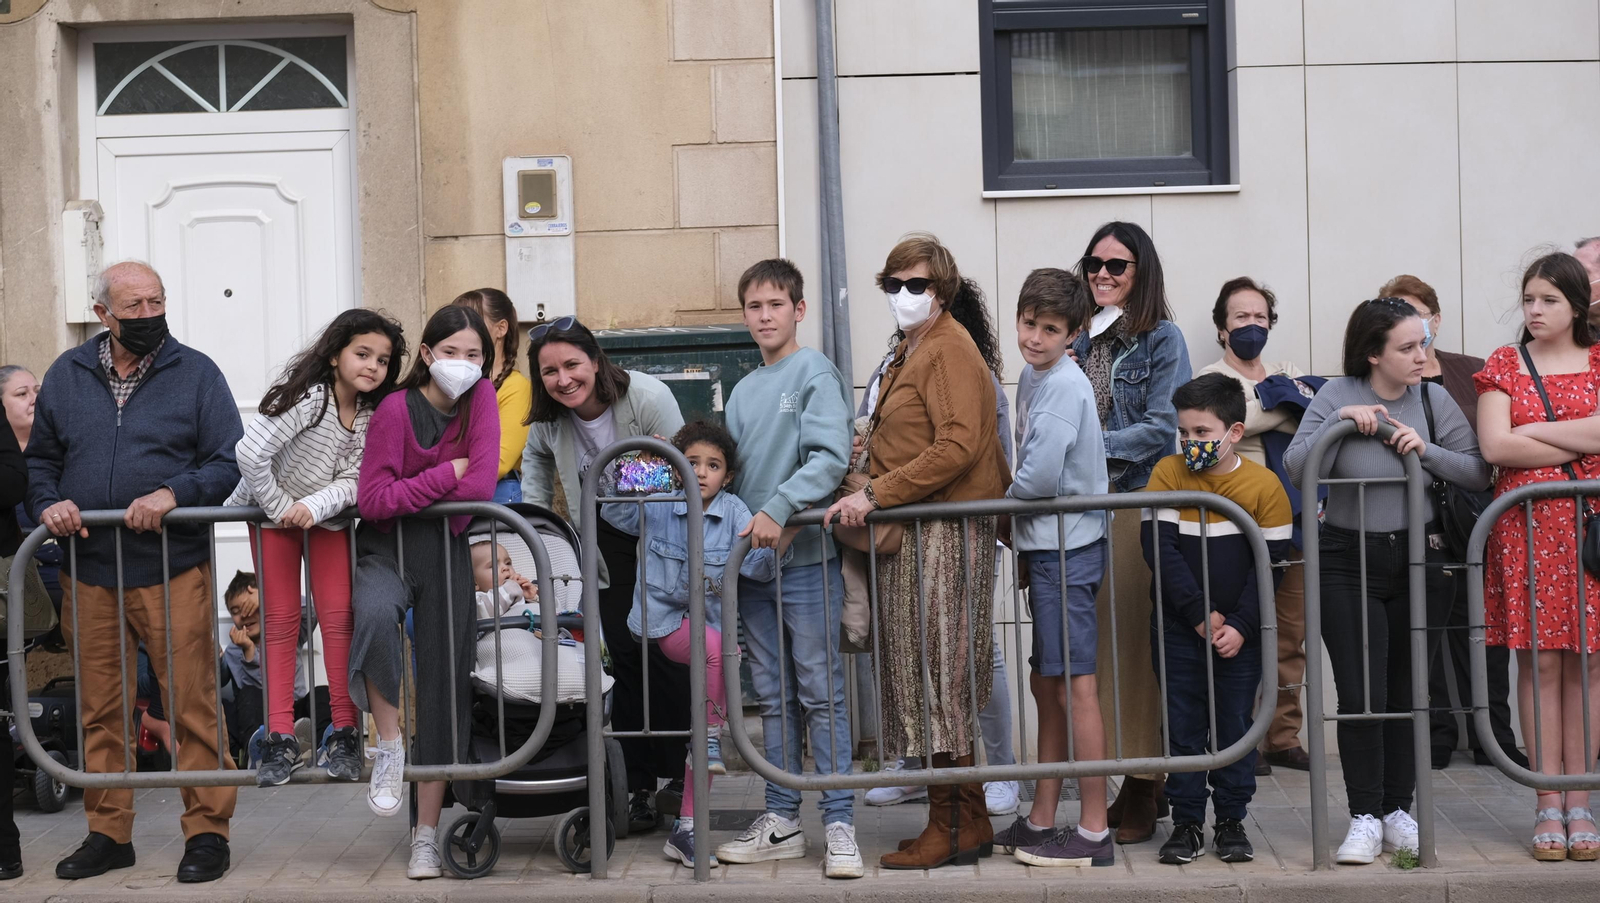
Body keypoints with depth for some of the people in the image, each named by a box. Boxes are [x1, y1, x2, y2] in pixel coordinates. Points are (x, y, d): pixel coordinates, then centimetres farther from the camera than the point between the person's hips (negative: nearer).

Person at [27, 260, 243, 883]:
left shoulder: (195, 372, 1)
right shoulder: (65, 376, 11)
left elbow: (229, 462, -3)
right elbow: (40, 458, 16)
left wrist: (172, 494, -18)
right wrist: (48, 503, -4)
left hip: (173, 568, -3)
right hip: (89, 570, 3)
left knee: (192, 705, -3)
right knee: (99, 711, 9)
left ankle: (207, 831, 7)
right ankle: (108, 833, 21)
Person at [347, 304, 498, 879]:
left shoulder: (481, 399, -2)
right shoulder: (396, 409, -11)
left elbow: (481, 486, -11)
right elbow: (372, 501, -17)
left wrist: (410, 491, -11)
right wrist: (447, 474, -15)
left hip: (447, 548, 3)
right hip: (386, 547, -3)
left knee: (446, 685, 2)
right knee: (375, 613, -37)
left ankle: (426, 836, 11)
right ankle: (389, 745, -15)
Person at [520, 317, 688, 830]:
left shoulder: (647, 396, -22)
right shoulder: (547, 421, -7)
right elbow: (535, 460, 15)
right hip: (607, 538, 4)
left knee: (666, 655, -8)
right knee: (623, 658, -1)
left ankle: (679, 773, 7)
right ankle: (638, 786, 4)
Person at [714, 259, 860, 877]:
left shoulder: (815, 372, -4)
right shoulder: (744, 391, 17)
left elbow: (830, 456, -15)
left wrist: (779, 509, -23)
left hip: (807, 557, -6)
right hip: (752, 561, 6)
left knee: (822, 695, -3)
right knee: (774, 698, 10)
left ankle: (839, 824, 1)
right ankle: (781, 820, 17)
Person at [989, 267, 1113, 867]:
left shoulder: (1065, 384, -15)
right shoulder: (1032, 377, 14)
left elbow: (1042, 476, -22)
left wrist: (1005, 500, -3)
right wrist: (1020, 529, 7)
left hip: (1067, 547, -10)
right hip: (1043, 546, 10)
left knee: (1074, 684, -7)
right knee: (1046, 685, 14)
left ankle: (1094, 833, -2)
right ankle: (1041, 822, 22)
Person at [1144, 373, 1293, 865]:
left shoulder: (1264, 484, -6)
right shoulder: (1168, 474, -4)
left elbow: (1272, 561, -5)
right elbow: (1158, 548, -10)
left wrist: (1240, 625, -13)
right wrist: (1201, 615, -14)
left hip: (1239, 632, 0)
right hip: (1178, 627, 1)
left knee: (1235, 726, 7)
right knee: (1183, 726, 6)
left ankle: (1231, 821, 18)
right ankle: (1187, 821, 15)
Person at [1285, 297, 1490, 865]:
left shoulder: (1433, 400, 1)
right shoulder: (1337, 397, -4)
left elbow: (1478, 473, -1)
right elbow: (1297, 471, -12)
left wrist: (1428, 451, -16)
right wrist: (1340, 422, -21)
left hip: (1420, 562, 2)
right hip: (1348, 565, -2)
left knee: (1407, 693, 9)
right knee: (1360, 696, -6)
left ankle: (1398, 813, 20)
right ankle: (1364, 819, 4)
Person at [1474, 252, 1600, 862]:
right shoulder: (1504, 365, 7)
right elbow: (1494, 447, -6)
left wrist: (1533, 430, -7)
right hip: (1526, 529, 0)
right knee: (1539, 663, -1)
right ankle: (1548, 807, 3)